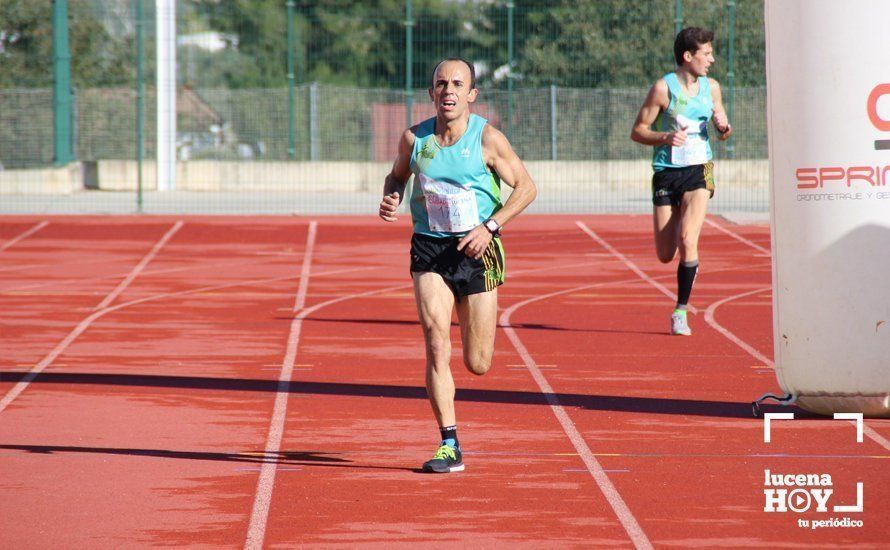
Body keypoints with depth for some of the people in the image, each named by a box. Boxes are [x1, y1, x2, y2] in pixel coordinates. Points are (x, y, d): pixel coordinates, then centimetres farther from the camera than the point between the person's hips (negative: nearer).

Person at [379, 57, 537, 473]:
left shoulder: (487, 139, -8)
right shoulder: (414, 139, -1)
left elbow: (526, 187, -3)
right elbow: (397, 175, 19)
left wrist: (490, 226, -15)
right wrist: (390, 198, -4)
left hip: (476, 249, -1)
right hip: (429, 250, 1)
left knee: (478, 364, 3)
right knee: (437, 347, -15)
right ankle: (449, 445, -11)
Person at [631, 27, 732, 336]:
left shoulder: (711, 87, 7)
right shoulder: (663, 88, -7)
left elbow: (722, 130, 19)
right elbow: (638, 131, -4)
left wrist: (724, 129, -5)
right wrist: (665, 138, -21)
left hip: (699, 171, 1)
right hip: (666, 172, -1)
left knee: (687, 240, -20)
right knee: (665, 255, 3)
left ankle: (681, 311, -10)